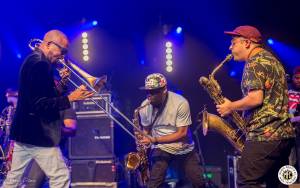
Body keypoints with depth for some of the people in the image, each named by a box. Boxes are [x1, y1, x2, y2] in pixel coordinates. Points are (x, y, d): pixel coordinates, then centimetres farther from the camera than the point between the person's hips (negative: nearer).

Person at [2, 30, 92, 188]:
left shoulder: (32, 60, 15)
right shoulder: (40, 63, -17)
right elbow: (40, 104, -24)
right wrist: (70, 98, -24)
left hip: (23, 132, 10)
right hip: (38, 133, -10)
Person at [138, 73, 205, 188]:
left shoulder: (180, 103, -21)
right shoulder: (145, 106, -9)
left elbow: (182, 134, -21)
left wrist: (154, 140, -27)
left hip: (184, 149, -1)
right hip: (161, 149, 1)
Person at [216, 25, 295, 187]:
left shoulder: (254, 63, -9)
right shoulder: (272, 60, 21)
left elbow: (256, 98, -21)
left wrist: (230, 107, -6)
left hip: (264, 135, -10)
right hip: (284, 133, 10)